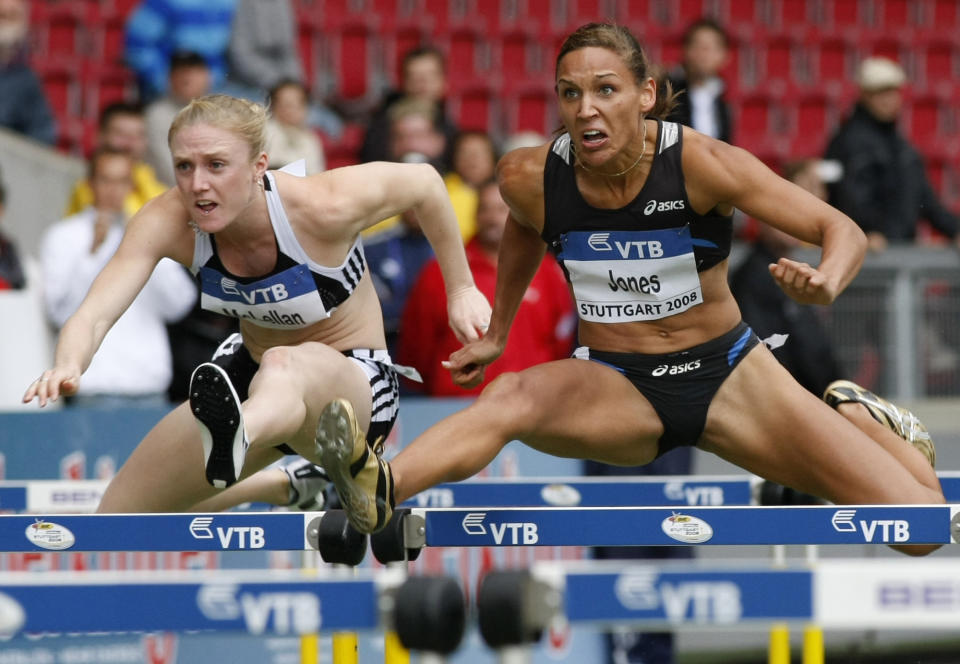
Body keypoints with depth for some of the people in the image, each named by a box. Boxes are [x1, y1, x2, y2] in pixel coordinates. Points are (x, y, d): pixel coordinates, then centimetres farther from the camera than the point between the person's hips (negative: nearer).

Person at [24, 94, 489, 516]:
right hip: (251, 376, 6)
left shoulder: (322, 207, -27)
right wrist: (67, 367, -57)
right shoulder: (167, 223, -20)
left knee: (287, 367, -43)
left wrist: (461, 289, 3)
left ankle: (235, 441, -81)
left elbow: (424, 183, -8)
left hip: (353, 383, -6)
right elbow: (96, 313, -33)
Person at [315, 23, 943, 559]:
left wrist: (826, 283, -39)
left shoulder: (700, 163, -18)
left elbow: (843, 232, -17)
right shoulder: (530, 178, -10)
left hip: (726, 372, -1)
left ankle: (850, 414, 22)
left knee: (920, 526, -10)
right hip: (615, 387, 1)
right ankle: (379, 489, -60)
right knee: (514, 395, -36)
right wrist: (497, 333, 25)